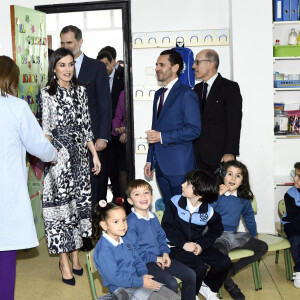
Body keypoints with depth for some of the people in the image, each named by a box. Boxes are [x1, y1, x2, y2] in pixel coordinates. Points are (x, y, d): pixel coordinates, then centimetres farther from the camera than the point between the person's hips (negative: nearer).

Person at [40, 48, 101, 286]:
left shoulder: (80, 90, 10)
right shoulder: (47, 93, -3)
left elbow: (86, 125, 12)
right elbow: (46, 127, -8)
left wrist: (95, 154, 10)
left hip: (80, 154, 5)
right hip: (59, 156, -4)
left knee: (80, 200, 8)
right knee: (60, 203, -1)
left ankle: (76, 252, 22)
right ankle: (64, 259, 9)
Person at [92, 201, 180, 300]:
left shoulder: (125, 239, 9)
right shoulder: (104, 249, -19)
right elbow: (114, 277, -24)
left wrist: (143, 274, -3)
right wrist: (141, 282, -19)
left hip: (136, 280, 8)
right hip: (121, 288, -8)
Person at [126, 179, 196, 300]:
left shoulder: (153, 218, 10)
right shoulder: (130, 222, -16)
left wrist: (165, 253, 1)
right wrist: (154, 258, -14)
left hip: (160, 257, 8)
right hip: (143, 263, -8)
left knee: (190, 275, 2)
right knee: (172, 284, -27)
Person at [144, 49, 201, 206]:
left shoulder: (186, 95, -9)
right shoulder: (159, 94, 17)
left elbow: (194, 130, -16)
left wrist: (162, 137, -18)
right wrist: (150, 160, 18)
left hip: (179, 166, -8)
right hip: (161, 166, 8)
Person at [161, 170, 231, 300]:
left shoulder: (208, 211, -5)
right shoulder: (176, 202, -10)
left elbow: (215, 230, 8)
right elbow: (167, 225, -9)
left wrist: (202, 245, -10)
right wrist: (183, 244, -19)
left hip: (197, 245, 4)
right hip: (176, 247, -4)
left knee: (224, 262, -8)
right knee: (199, 267, -27)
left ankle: (207, 287, 19)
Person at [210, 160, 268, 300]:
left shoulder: (244, 198, 8)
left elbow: (249, 216, 25)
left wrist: (254, 234, 31)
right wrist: (218, 195, -22)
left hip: (234, 236, 6)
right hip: (216, 235, -6)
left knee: (262, 247, -3)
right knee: (219, 251, -37)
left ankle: (230, 270, -2)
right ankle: (230, 285, -9)